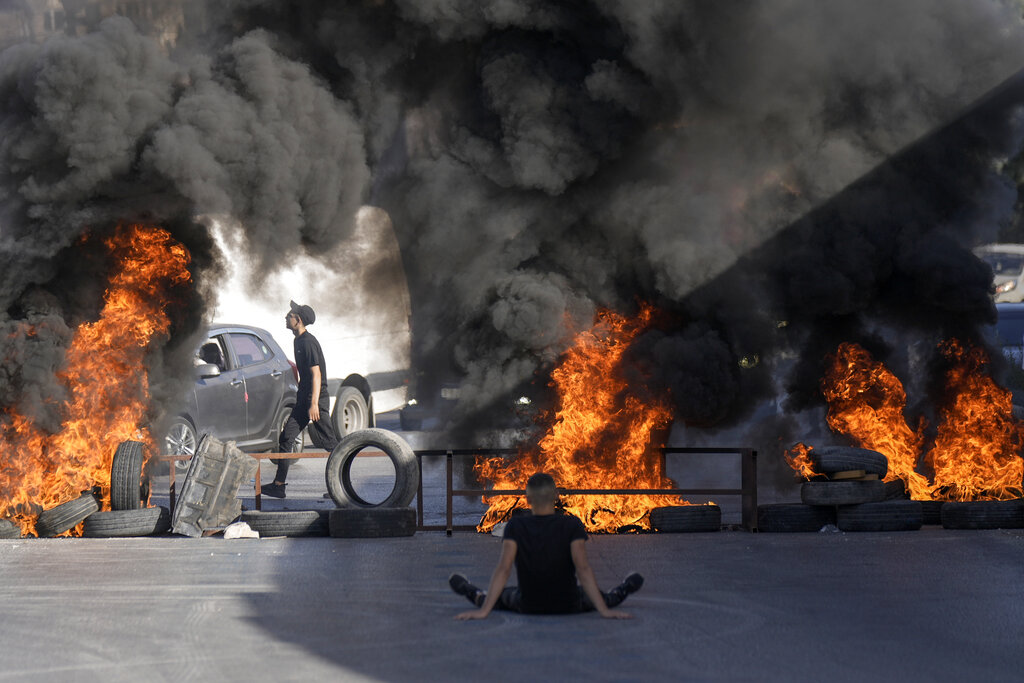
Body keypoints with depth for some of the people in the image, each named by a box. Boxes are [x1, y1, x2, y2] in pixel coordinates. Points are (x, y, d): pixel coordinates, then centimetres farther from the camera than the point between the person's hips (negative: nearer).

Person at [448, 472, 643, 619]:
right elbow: (583, 569, -25)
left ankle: (476, 596, 62)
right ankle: (619, 594, 64)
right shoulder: (572, 525, -19)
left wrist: (484, 611, -25)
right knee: (591, 596, 35)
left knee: (504, 595, 34)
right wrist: (604, 610, -27)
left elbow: (503, 569, -23)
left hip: (528, 605, -1)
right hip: (569, 605, 1)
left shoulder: (516, 526, -17)